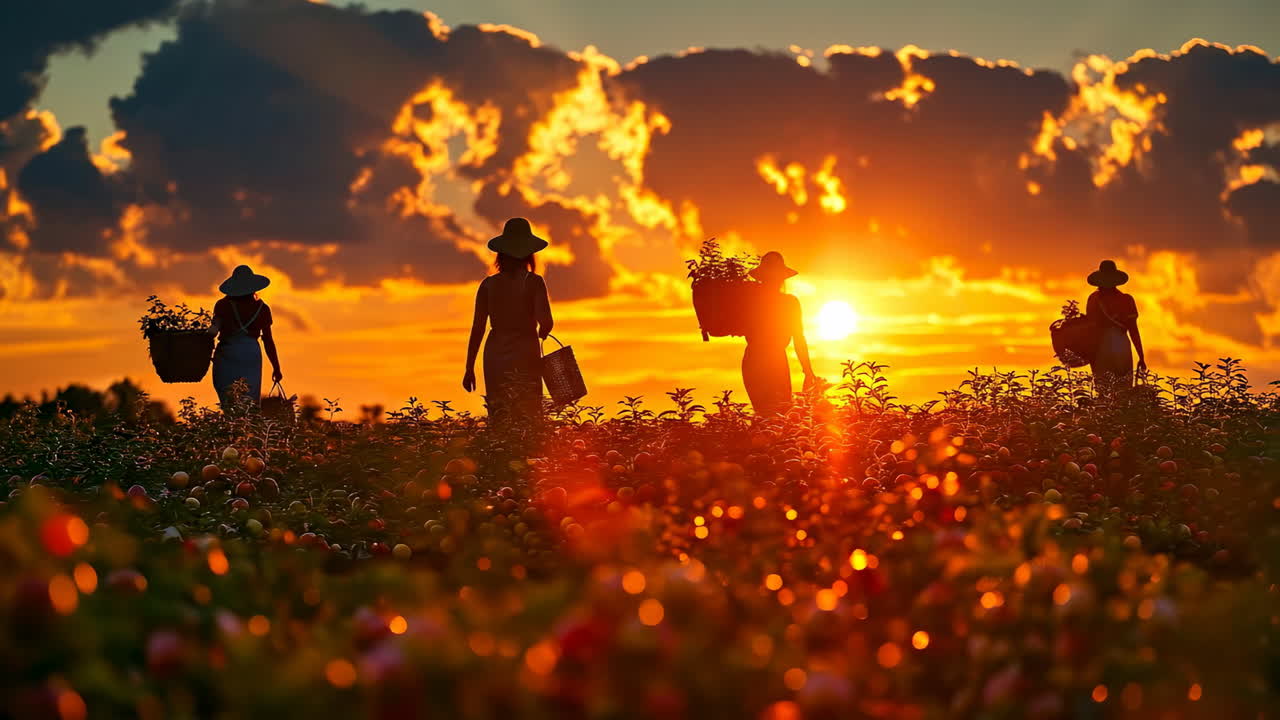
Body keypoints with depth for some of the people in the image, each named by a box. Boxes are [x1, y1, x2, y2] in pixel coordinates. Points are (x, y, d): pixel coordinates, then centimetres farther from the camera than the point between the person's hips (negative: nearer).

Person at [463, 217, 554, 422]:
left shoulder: (488, 284, 3)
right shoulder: (534, 282, -5)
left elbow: (477, 328, 2)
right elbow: (546, 322, -14)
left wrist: (469, 368, 8)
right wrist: (541, 334, 10)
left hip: (495, 357, 3)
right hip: (526, 355, -3)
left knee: (498, 420, 6)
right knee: (529, 418, -1)